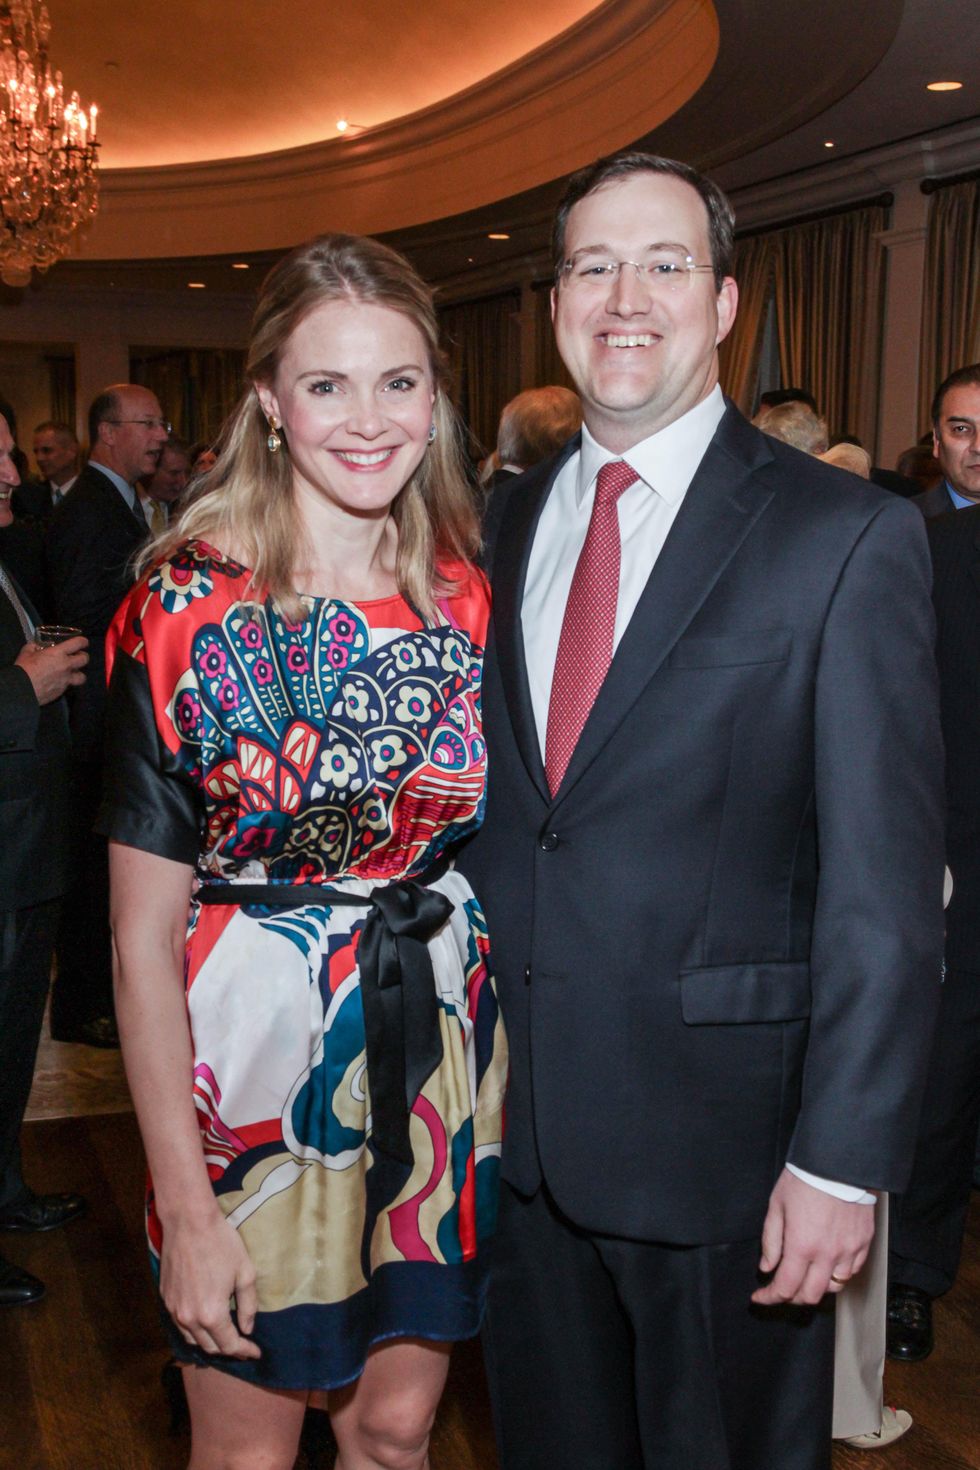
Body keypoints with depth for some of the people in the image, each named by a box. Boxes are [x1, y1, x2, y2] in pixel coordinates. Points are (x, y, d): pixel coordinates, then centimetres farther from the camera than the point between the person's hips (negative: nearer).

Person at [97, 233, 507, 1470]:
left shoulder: (472, 601, -1)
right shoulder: (183, 612, -12)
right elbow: (142, 941, -11)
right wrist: (185, 1207, -12)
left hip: (440, 1051, 3)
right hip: (252, 1056, -3)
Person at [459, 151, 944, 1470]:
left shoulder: (849, 538, -11)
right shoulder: (504, 526, 6)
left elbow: (885, 880, -13)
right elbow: (482, 801, 10)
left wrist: (843, 1160, -15)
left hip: (720, 1124, -4)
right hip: (515, 1113, 5)